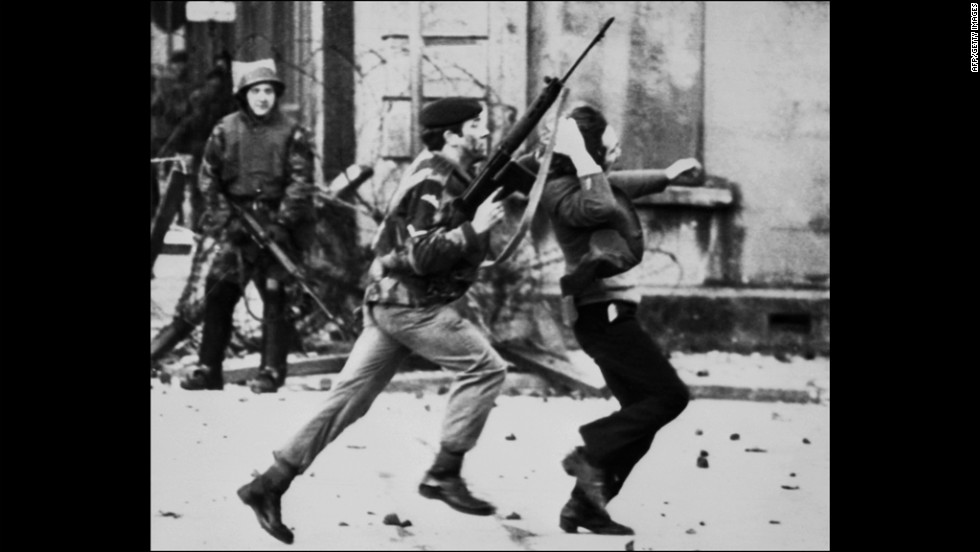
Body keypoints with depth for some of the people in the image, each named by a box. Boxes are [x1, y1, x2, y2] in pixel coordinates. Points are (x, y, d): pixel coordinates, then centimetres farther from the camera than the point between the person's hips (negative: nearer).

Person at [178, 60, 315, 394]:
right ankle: (208, 369, 6)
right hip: (236, 225, 2)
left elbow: (301, 183, -5)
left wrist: (282, 221, -15)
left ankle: (272, 372, 0)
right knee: (218, 293, -1)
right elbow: (208, 178, 8)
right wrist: (223, 217, -2)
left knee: (275, 297, -5)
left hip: (276, 225, -2)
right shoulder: (225, 131, 7)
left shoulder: (292, 134, 1)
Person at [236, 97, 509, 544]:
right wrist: (474, 229, -23)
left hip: (391, 301, 10)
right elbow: (421, 256, -23)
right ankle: (444, 473, -4)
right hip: (409, 303, -10)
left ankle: (270, 485, 8)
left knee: (350, 398, 8)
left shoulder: (448, 174, 13)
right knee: (484, 367, -8)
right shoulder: (432, 181, -17)